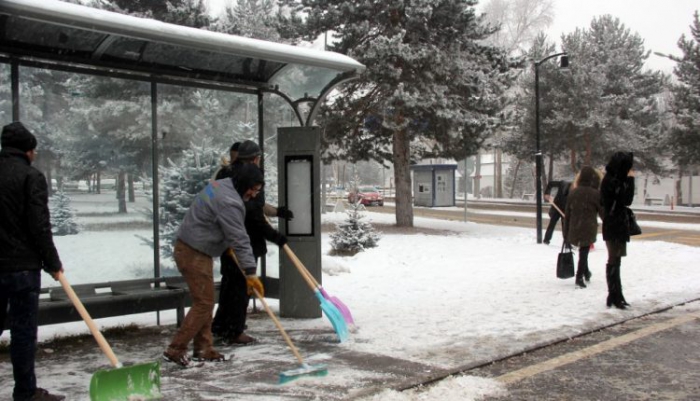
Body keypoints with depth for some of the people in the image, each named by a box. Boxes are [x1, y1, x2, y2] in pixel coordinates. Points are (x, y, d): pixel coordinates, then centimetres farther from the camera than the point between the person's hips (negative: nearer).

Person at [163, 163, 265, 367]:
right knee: (203, 303, -6)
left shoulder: (220, 184, 9)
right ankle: (175, 350, -1)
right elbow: (239, 239, -24)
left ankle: (203, 348, 20)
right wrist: (250, 272, -22)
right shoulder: (229, 202, -23)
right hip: (194, 254, -10)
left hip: (188, 248, 10)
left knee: (205, 301, 14)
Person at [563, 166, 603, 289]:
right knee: (584, 252, 1)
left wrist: (566, 232, 14)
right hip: (588, 229, -4)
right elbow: (602, 212, -2)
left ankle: (586, 272, 33)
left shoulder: (573, 193, 4)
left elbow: (567, 213, 7)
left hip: (574, 228, 4)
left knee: (583, 251, 22)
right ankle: (579, 278, 2)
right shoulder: (595, 194, -9)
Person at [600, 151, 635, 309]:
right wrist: (630, 180, -17)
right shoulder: (611, 181, -17)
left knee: (615, 261, 15)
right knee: (614, 261, -4)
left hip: (618, 226, 10)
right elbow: (627, 200, -21)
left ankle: (616, 296, 23)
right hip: (614, 227, -10)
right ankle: (614, 297, 2)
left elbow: (625, 201, 16)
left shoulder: (615, 180, 12)